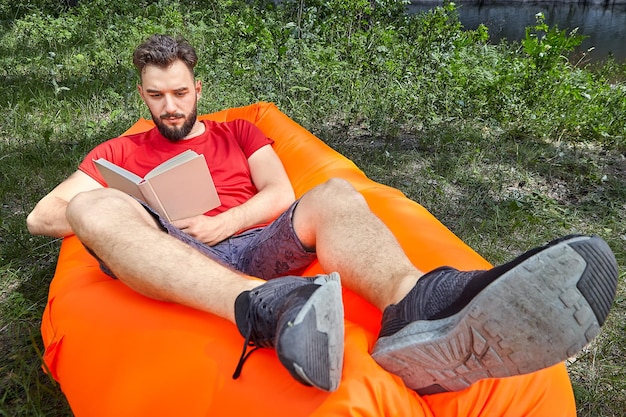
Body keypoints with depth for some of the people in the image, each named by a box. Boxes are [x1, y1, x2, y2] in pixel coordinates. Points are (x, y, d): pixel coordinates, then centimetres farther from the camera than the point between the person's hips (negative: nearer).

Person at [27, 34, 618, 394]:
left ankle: (411, 306, -60)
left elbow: (280, 194, 10)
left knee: (334, 195, -26)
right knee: (95, 206, -28)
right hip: (174, 266, 0)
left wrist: (220, 223, -6)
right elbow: (42, 216, 16)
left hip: (253, 248, 1)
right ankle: (264, 310, -55)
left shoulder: (239, 133, 26)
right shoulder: (117, 153, 26)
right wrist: (120, 219, -1)